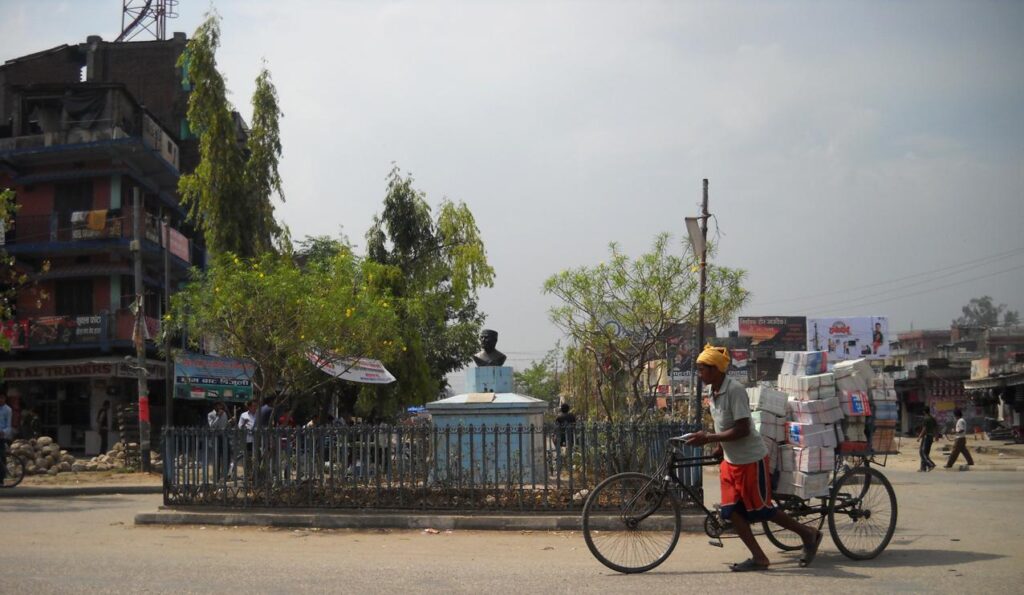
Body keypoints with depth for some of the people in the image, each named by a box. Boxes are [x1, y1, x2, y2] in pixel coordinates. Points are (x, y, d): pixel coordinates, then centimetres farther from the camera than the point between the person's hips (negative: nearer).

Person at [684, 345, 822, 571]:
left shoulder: (735, 390, -21)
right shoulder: (714, 393, 6)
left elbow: (742, 429, -26)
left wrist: (708, 438, -26)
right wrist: (719, 448, 15)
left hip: (751, 459, -8)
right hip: (730, 460, 8)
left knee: (760, 509, 1)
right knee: (731, 511, 2)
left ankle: (809, 534, 18)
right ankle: (758, 557, 10)